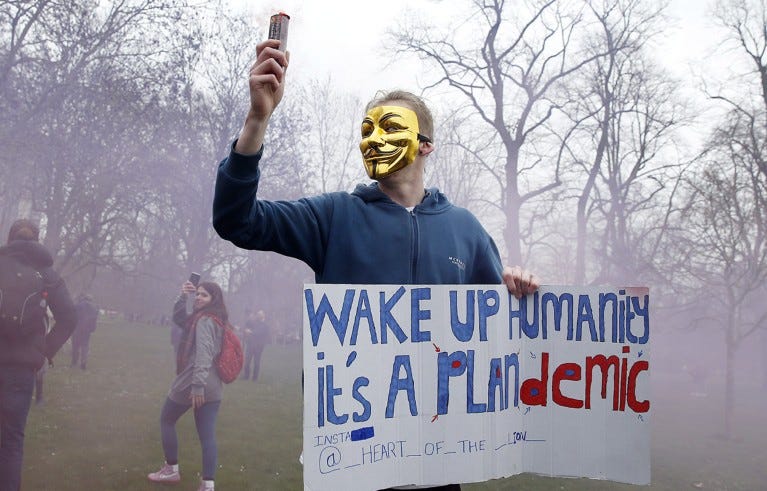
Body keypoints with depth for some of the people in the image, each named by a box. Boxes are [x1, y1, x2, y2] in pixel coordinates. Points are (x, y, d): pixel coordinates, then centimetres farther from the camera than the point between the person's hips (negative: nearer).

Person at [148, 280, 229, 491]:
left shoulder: (204, 320, -13)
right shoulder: (215, 320, 15)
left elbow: (203, 353, -24)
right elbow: (178, 319, 21)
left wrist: (197, 385, -30)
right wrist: (182, 297, 7)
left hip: (193, 383, -8)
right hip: (213, 387, 8)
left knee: (166, 420, 15)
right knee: (207, 435, 2)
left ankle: (172, 470, 22)